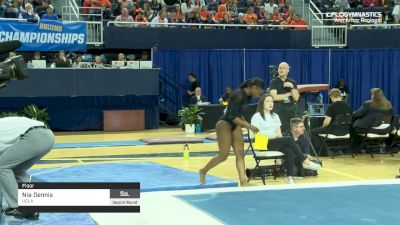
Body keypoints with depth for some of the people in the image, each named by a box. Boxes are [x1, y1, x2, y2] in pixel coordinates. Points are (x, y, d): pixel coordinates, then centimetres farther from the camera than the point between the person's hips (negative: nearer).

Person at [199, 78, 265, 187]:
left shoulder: (247, 96, 6)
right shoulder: (239, 95, -22)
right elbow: (232, 116, -26)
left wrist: (246, 124, 8)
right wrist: (249, 126, -25)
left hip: (235, 125, 9)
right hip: (224, 124, -9)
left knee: (240, 154, -1)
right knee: (224, 155, -7)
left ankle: (243, 182, -3)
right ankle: (203, 171, 14)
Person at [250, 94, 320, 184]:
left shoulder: (275, 116, 22)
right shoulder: (257, 116, 1)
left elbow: (279, 133, 17)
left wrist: (279, 136, -6)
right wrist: (272, 136, -14)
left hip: (277, 142, 6)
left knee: (289, 150, -28)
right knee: (289, 139, -27)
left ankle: (289, 176, -30)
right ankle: (305, 161, -20)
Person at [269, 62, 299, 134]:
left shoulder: (292, 82, 14)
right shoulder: (274, 82, 3)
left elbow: (296, 98, 5)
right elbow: (274, 97, -10)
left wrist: (292, 87, -9)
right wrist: (289, 94, -2)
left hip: (291, 111, 4)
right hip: (279, 111, -3)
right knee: (281, 133, -12)